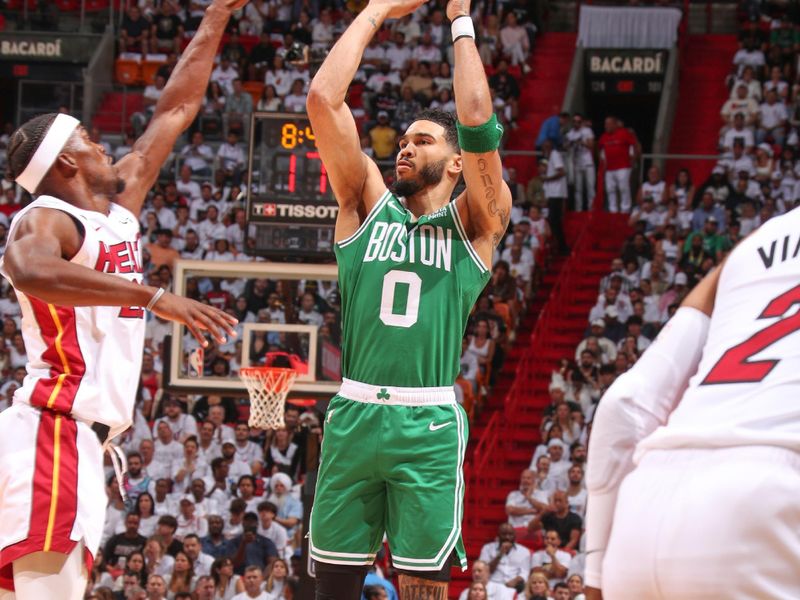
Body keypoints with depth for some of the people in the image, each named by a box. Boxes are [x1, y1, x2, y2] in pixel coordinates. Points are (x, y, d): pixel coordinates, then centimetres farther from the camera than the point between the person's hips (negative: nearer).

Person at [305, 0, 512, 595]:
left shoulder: (474, 223, 7)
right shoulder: (369, 204, 13)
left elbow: (477, 121, -7)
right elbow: (323, 98, 5)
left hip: (429, 427, -2)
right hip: (354, 417, 2)